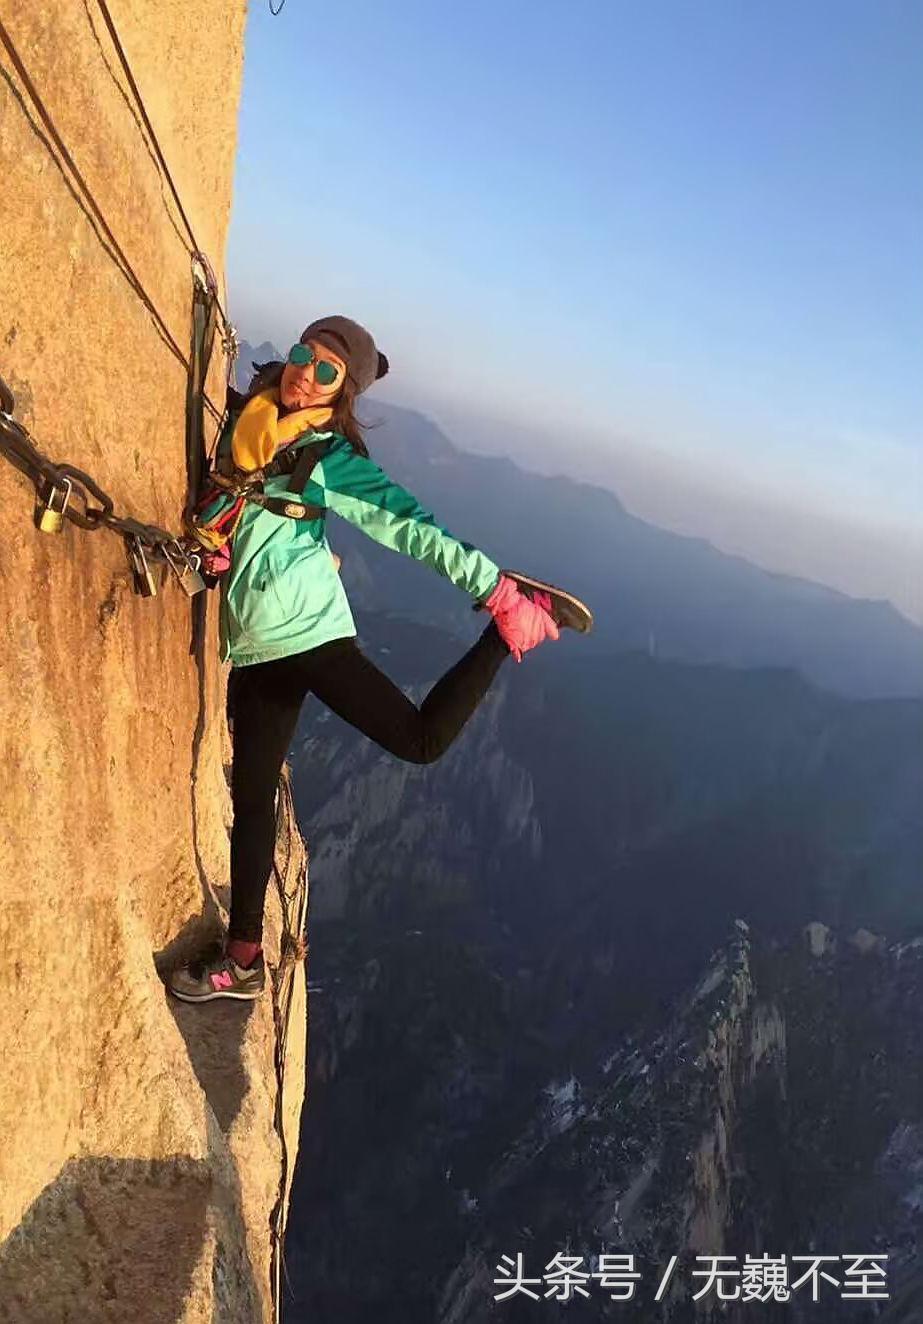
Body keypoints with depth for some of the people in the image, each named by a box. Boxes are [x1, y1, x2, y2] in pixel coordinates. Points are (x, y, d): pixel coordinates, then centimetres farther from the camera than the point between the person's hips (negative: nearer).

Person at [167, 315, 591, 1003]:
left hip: (306, 628, -5)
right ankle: (243, 957, 24)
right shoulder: (240, 417, 10)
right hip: (252, 647, 6)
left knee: (421, 739, -18)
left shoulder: (331, 458, -7)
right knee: (251, 795, 11)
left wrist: (492, 582, -20)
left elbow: (408, 526, -14)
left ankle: (511, 622, 1)